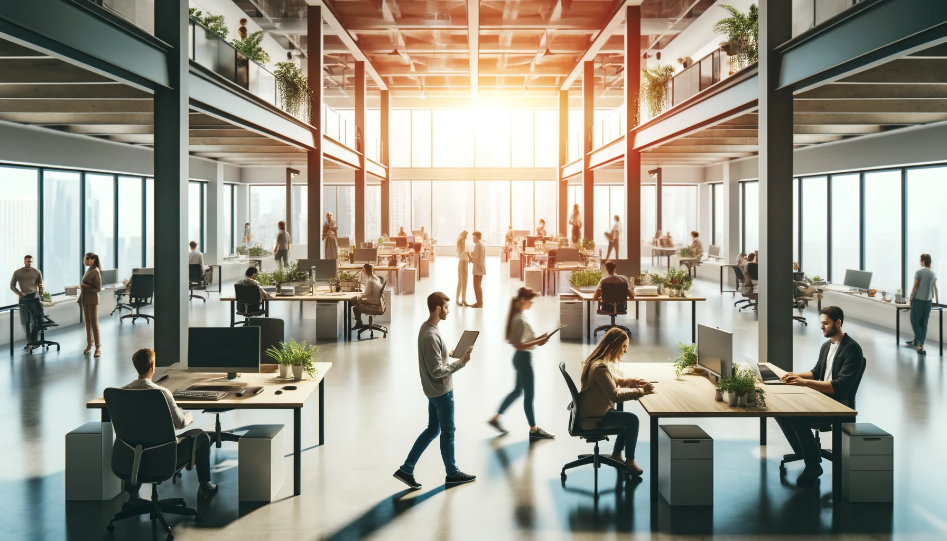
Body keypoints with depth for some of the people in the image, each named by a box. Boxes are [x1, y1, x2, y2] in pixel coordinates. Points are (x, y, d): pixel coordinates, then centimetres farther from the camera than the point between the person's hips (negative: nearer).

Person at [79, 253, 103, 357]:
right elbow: (85, 285, 17)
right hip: (85, 300, 8)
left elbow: (98, 289, -13)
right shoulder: (88, 270, 11)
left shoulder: (96, 272, -11)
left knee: (94, 324, -6)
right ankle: (89, 345, 19)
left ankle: (98, 348, -3)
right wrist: (80, 299, 15)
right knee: (87, 324, 12)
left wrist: (86, 286, -23)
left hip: (92, 300, -8)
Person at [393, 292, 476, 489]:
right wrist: (461, 362, -21)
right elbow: (437, 371, -26)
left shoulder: (427, 327, 5)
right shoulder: (431, 336, -27)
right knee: (447, 431, 7)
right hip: (441, 391, -9)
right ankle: (452, 473, 25)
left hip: (434, 390, 9)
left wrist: (450, 353, 6)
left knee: (433, 429, 17)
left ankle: (406, 469, 17)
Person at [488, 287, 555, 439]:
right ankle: (534, 430, 14)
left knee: (517, 391, 20)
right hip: (523, 358, -10)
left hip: (522, 358, 10)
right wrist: (537, 343, -24)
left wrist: (537, 338, 5)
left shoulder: (519, 316, 8)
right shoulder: (520, 319, -22)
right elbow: (517, 345, -24)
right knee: (529, 395, 2)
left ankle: (495, 418, 27)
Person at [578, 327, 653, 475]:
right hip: (592, 417, -11)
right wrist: (641, 391, -20)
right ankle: (629, 461, 4)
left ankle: (616, 455, 27)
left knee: (628, 418, 17)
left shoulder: (604, 361, 6)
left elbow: (614, 380, 20)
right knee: (632, 420, -11)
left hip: (594, 410, 11)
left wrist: (634, 381, 3)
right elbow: (615, 395, -28)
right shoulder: (600, 367, -27)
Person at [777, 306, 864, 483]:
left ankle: (813, 465, -9)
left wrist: (805, 382, -31)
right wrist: (796, 375, 3)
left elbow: (840, 386, -24)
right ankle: (805, 453, 5)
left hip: (838, 403, -9)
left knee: (798, 419, -29)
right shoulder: (826, 345, 12)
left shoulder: (852, 349, -15)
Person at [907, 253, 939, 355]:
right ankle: (917, 341, 20)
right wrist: (937, 300, 24)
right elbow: (935, 288, 11)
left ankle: (921, 344, -8)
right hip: (928, 301, 5)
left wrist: (911, 297, 4)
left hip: (918, 300, -5)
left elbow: (915, 286, -7)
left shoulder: (919, 272, -8)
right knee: (923, 323, 11)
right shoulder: (933, 273, 5)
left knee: (915, 322, 3)